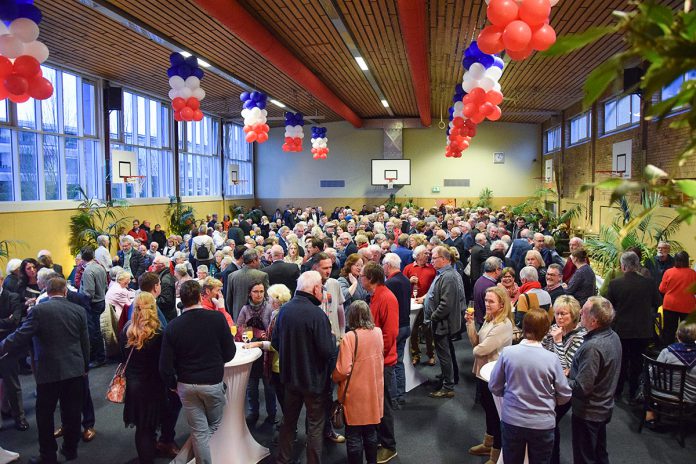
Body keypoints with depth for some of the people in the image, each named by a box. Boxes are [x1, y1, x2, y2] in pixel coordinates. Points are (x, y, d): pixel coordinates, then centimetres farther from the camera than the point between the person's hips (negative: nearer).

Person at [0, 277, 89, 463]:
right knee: (72, 412, 14)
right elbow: (85, 342, 6)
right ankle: (70, 449, 26)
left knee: (45, 414, 13)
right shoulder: (79, 310, 1)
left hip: (48, 371, -3)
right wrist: (85, 366, 18)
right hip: (75, 369, 3)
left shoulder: (38, 310, -9)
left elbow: (21, 336, -12)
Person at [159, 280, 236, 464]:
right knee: (215, 426, 21)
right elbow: (229, 354, -7)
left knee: (199, 432, 13)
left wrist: (172, 385, 10)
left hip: (186, 385, 1)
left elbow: (165, 367, -8)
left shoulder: (172, 326, -12)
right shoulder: (217, 318, -15)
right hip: (213, 383, -1)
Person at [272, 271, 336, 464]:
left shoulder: (285, 309, -4)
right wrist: (332, 338, -4)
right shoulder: (317, 314, -25)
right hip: (314, 379, -6)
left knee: (288, 421, 22)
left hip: (290, 376, 6)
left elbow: (275, 343, 5)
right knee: (315, 426, 10)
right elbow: (328, 351, -24)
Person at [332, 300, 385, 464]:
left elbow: (343, 370, -23)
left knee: (354, 436, 10)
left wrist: (334, 377, -3)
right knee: (370, 432, 21)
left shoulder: (350, 337, -22)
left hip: (355, 394, -5)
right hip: (374, 391, 5)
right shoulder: (378, 332, -4)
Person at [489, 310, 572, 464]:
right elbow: (565, 396, -4)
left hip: (511, 421, 1)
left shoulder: (507, 353, -13)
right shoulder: (551, 358, -15)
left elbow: (494, 387, -3)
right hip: (542, 424, -1)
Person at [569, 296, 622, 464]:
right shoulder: (613, 336, -3)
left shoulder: (592, 347, -32)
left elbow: (582, 387, -30)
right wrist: (572, 373, 3)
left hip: (588, 412, -8)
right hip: (604, 407, 8)